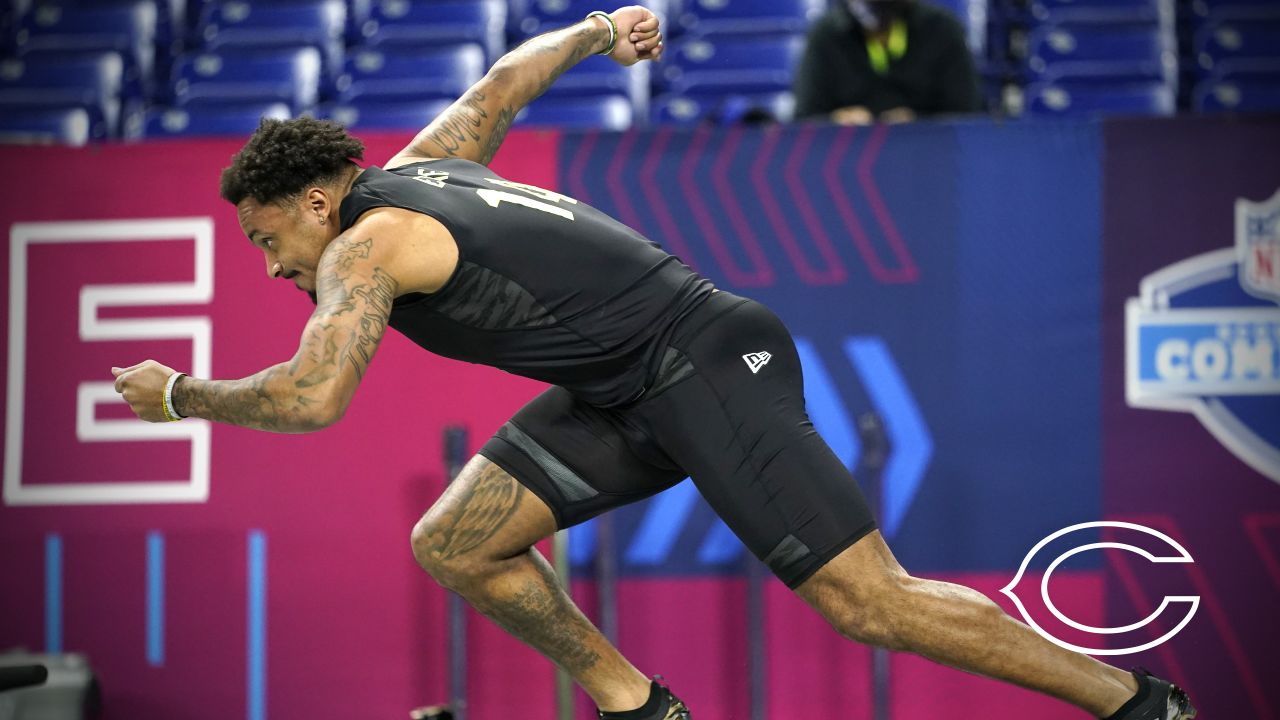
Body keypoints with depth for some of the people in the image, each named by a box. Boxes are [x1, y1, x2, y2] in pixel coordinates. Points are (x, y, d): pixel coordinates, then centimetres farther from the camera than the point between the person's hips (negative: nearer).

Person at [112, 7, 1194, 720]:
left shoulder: (365, 243, -11)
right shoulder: (416, 169, 15)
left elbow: (312, 398, -24)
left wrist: (180, 395, -9)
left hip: (702, 362, -10)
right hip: (631, 396, 10)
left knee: (867, 601, -13)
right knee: (453, 547, 2)